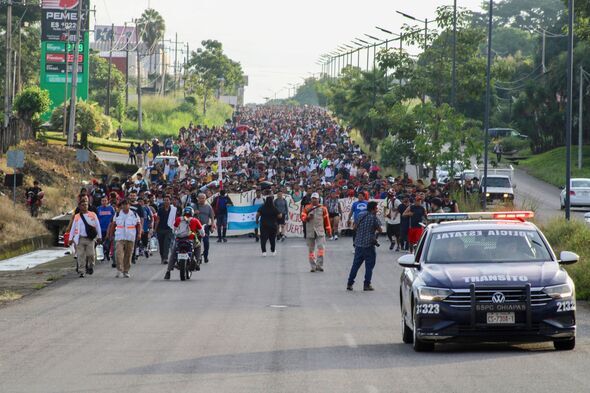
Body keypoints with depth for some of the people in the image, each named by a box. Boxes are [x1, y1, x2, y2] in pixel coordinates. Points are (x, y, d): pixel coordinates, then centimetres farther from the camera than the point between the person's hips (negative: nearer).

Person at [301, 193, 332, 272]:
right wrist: (307, 217, -21)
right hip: (310, 232, 1)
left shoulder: (323, 208, 5)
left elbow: (326, 220, 9)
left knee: (321, 247, -14)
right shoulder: (307, 208, 6)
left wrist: (329, 231, 9)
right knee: (311, 249, 4)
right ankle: (313, 266, 12)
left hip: (320, 232, -1)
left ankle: (319, 265, -11)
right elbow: (302, 217, 1)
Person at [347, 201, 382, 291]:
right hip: (369, 244, -5)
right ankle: (367, 285, 2)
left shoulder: (361, 215, 7)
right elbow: (379, 230, -4)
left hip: (358, 243, 5)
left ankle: (349, 284, 9)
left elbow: (355, 226, 17)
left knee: (356, 264, 11)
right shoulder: (374, 217, -9)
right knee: (369, 265, 3)